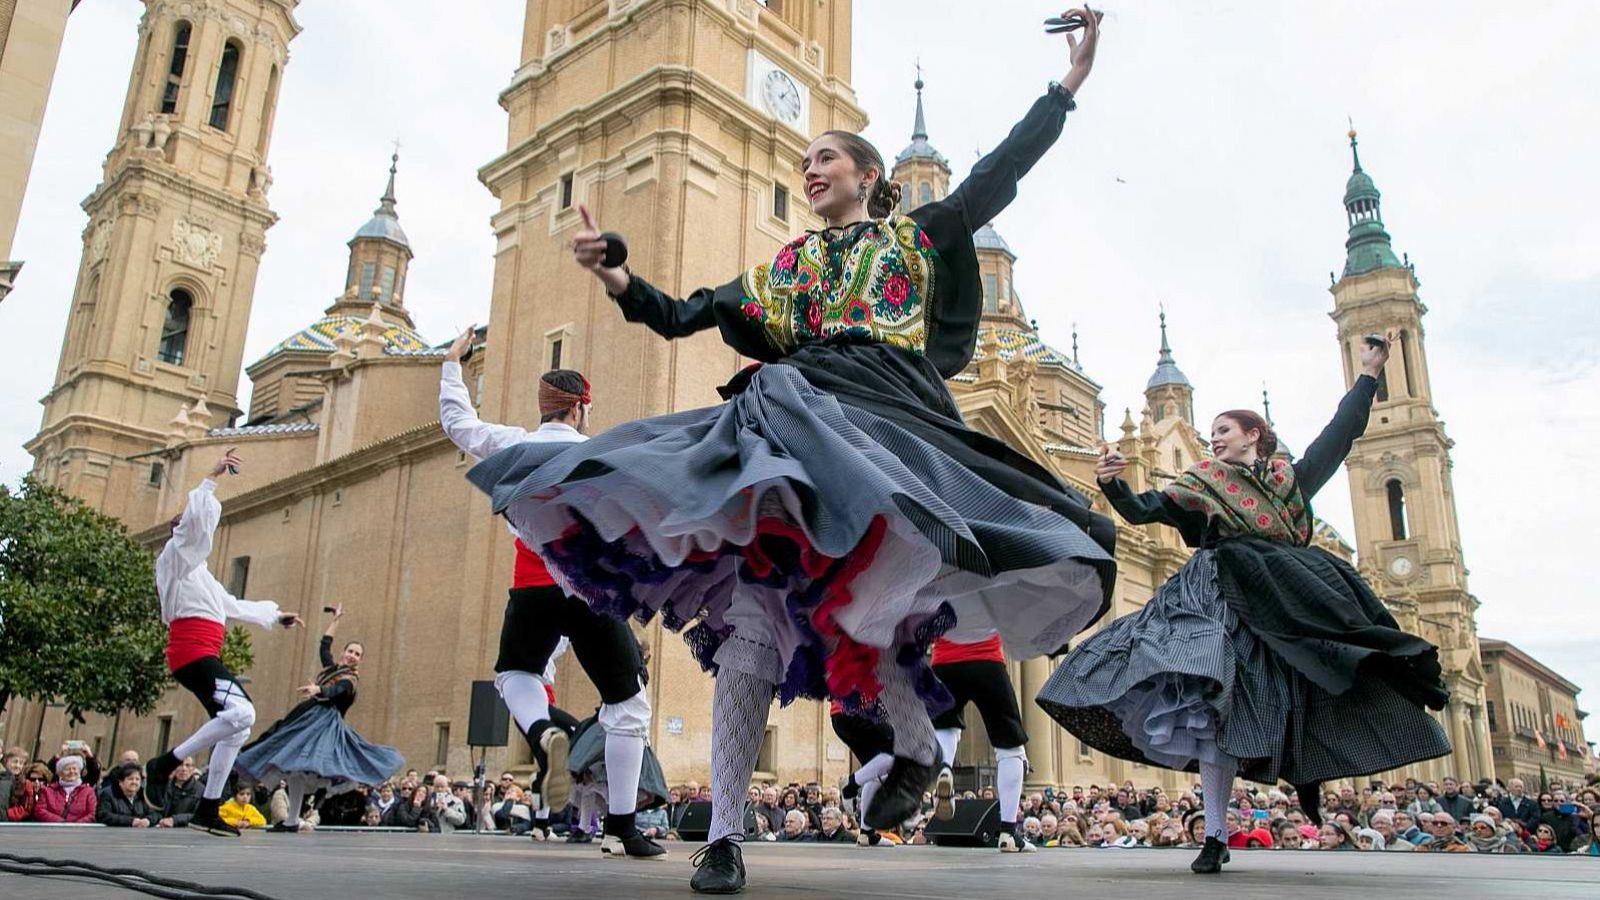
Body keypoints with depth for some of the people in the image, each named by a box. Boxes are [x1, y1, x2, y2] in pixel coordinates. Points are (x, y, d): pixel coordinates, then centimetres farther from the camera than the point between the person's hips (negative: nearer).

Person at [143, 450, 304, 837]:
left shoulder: (197, 571, 30)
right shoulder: (176, 554, 4)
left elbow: (233, 606, 40)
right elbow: (195, 517, -16)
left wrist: (275, 615, 46)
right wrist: (212, 478, -13)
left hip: (202, 655, 10)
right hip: (192, 650, -10)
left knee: (237, 727, 6)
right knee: (242, 712, -25)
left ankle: (208, 810, 9)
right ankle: (167, 762, -15)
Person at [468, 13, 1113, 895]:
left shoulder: (921, 236, 21)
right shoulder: (780, 269, 26)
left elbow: (999, 174, 13)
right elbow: (678, 315, 22)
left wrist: (1069, 82, 10)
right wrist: (611, 273, 6)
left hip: (885, 423, -3)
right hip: (788, 425, 3)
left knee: (852, 603, -23)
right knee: (753, 615, -10)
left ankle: (917, 748, 6)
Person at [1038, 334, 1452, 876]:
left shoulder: (1292, 478, 19)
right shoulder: (1203, 482, 14)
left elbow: (1340, 434, 22)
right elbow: (1142, 511, 5)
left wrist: (1368, 376, 23)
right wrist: (1112, 484, -14)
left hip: (1286, 602, 2)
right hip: (1223, 601, -2)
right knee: (1214, 706, -9)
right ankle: (1215, 837, -6)